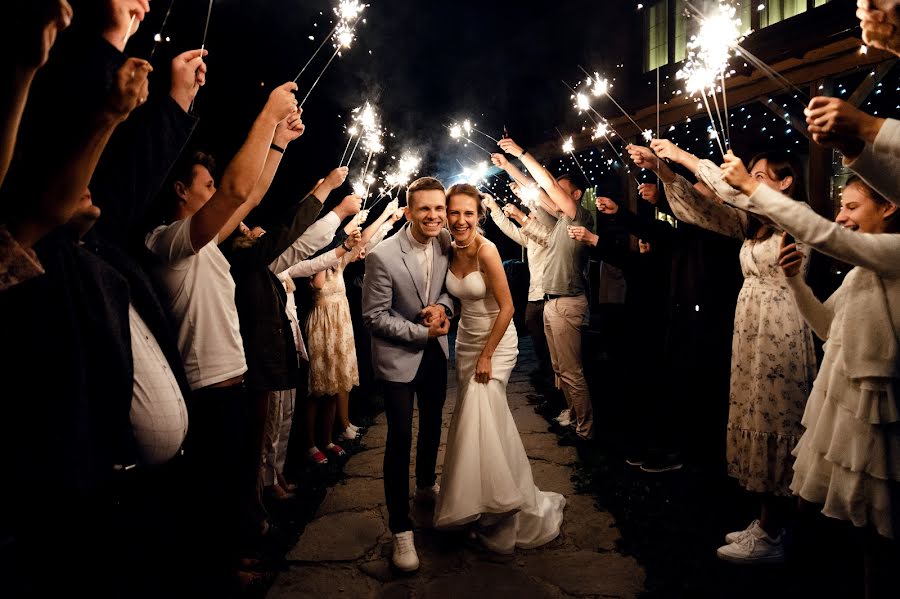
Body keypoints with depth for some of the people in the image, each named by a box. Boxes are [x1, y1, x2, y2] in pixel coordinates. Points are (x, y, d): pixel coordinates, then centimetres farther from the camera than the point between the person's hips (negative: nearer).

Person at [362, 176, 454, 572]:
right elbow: (374, 317, -18)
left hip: (436, 352, 6)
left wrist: (442, 306, -17)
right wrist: (423, 332, -19)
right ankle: (401, 529, 13)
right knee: (400, 439, -1)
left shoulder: (445, 243, -8)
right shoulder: (383, 256, -23)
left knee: (432, 425, 22)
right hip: (398, 356, -6)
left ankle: (426, 485, 49)